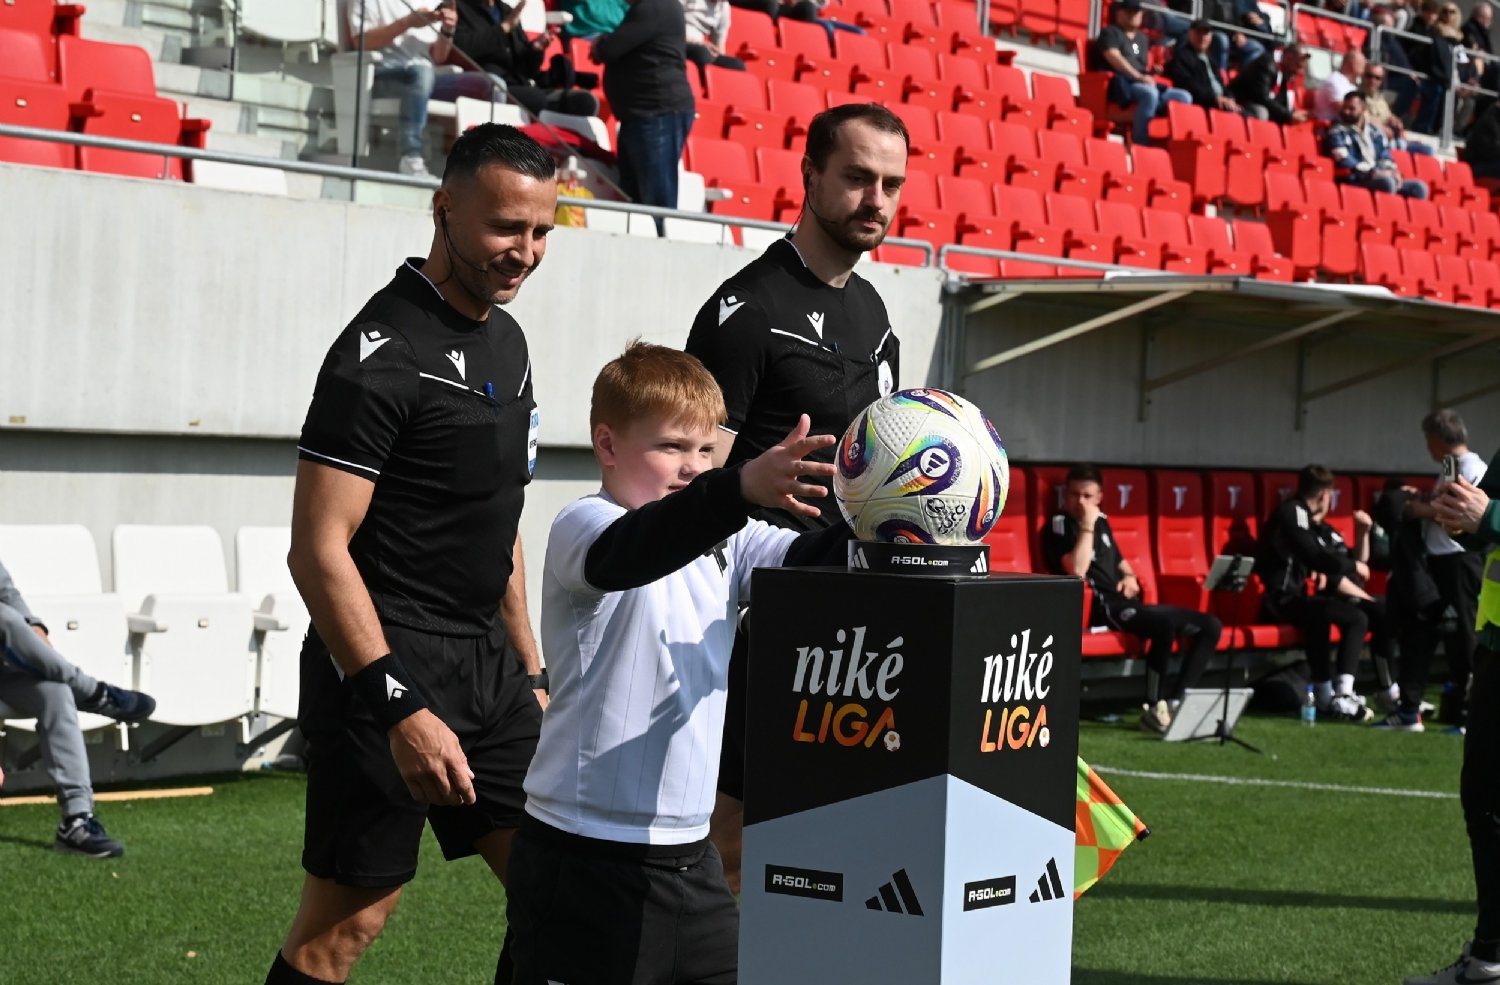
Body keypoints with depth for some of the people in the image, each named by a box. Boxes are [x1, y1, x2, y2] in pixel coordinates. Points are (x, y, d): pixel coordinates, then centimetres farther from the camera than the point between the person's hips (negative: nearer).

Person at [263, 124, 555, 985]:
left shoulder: (505, 340, 13)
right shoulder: (383, 351, -15)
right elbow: (318, 549, -20)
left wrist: (531, 673, 19)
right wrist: (403, 707, -25)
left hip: (487, 664, 9)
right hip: (388, 666, -8)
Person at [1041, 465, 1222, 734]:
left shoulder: (1101, 521, 20)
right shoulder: (1059, 524, -4)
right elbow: (1077, 570, -20)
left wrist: (1129, 576, 10)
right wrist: (1087, 527, -16)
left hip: (1127, 603, 9)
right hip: (1099, 607, -9)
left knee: (1210, 626, 0)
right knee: (1166, 623, -36)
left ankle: (1175, 701, -7)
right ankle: (1153, 708, -28)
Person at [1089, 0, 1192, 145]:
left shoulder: (1142, 38, 28)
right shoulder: (1110, 33, 6)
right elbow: (1114, 58, -11)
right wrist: (1138, 76, -21)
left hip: (1144, 84, 7)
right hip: (1118, 85, -7)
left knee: (1183, 97, -13)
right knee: (1149, 93, -39)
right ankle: (1139, 144, -40)